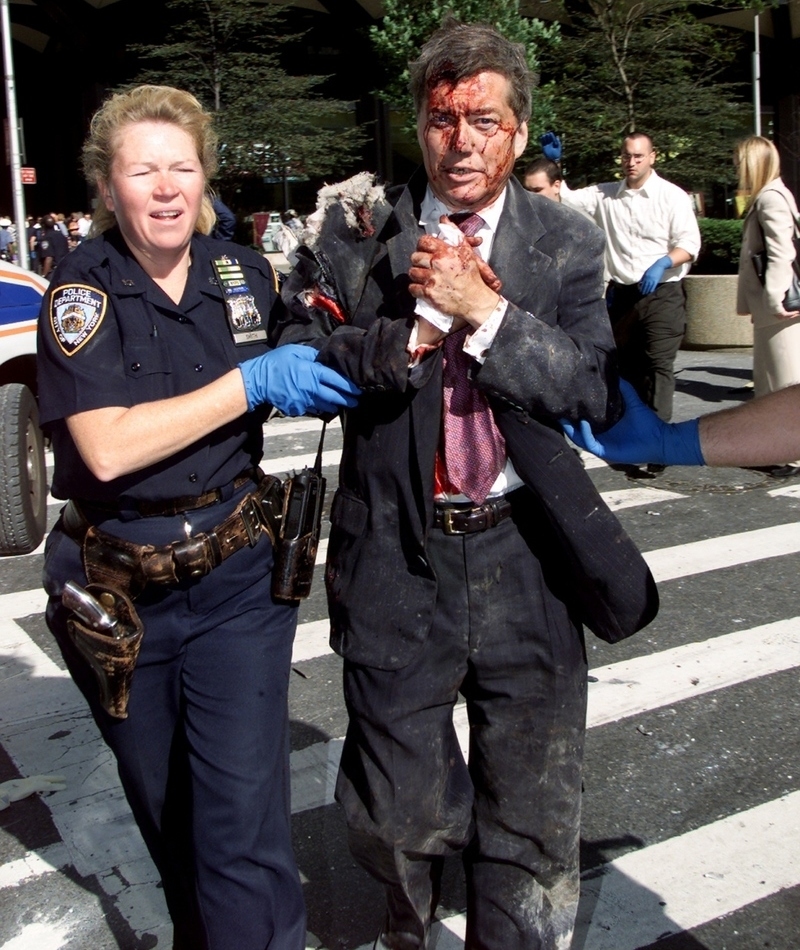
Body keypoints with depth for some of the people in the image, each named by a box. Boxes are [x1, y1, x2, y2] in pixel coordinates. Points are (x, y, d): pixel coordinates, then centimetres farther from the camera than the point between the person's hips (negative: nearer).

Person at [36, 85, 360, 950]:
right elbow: (107, 448, -25)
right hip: (118, 589, -1)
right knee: (165, 812, 20)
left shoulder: (243, 272, 0)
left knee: (243, 820, -5)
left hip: (236, 578, 1)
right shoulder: (83, 287, -11)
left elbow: (302, 376, 20)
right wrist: (253, 382, -22)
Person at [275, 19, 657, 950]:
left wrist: (484, 309, -19)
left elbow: (596, 395, -9)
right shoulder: (357, 227, 0)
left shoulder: (568, 245, 1)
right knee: (396, 816, 16)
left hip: (524, 562, 1)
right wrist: (417, 326, -18)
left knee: (530, 826, 14)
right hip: (396, 558, 0)